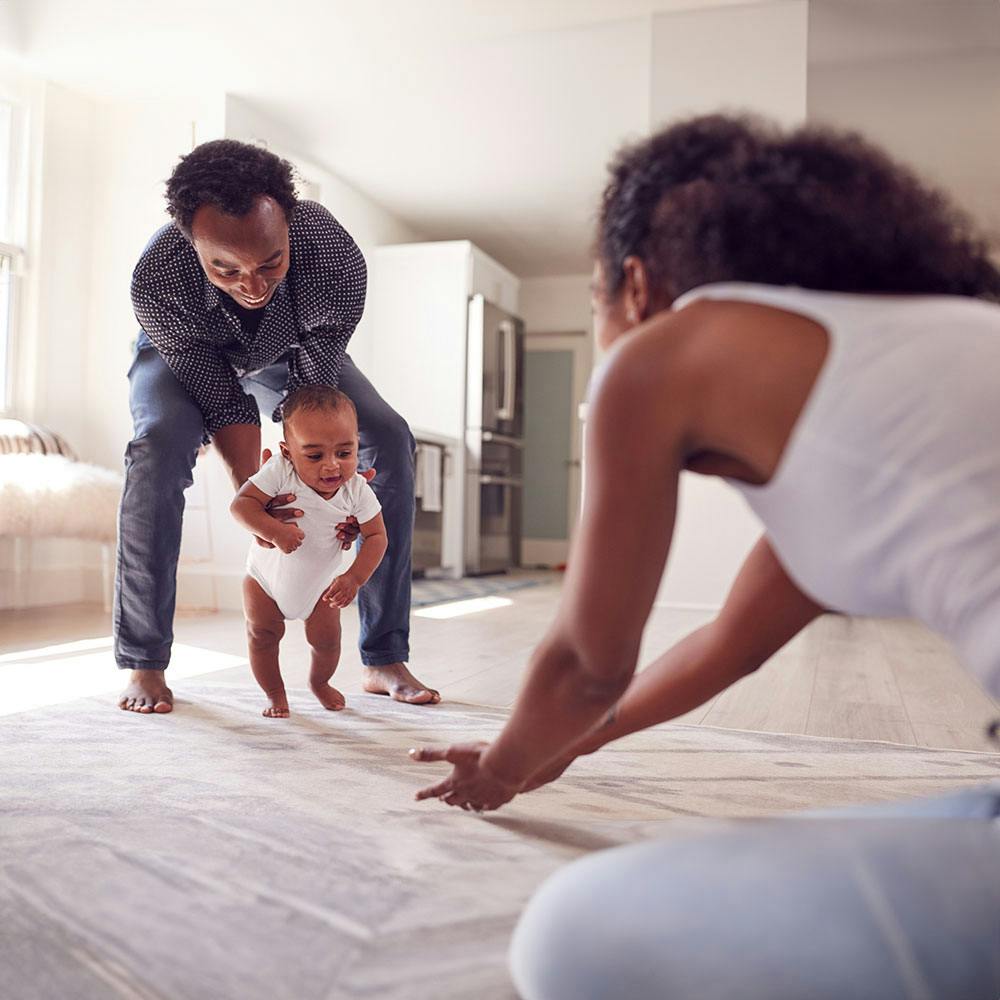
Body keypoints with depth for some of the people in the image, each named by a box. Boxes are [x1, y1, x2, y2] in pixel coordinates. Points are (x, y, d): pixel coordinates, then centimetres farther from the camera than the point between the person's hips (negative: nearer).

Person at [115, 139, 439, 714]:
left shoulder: (338, 259, -39)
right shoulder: (156, 281, -40)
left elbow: (313, 392, -28)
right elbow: (222, 400, -31)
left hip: (291, 352, 2)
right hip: (185, 357, -1)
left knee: (391, 440, -16)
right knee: (160, 446, -33)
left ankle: (386, 660, -10)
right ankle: (144, 664, -17)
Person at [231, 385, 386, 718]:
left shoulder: (357, 490, -24)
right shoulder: (279, 471, -31)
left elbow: (376, 535, -17)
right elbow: (241, 503, -33)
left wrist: (355, 578, -30)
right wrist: (275, 531, -49)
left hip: (318, 583, 2)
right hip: (266, 577, -1)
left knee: (326, 639, 3)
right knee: (262, 634, -1)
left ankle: (319, 681, 36)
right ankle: (275, 693, 24)